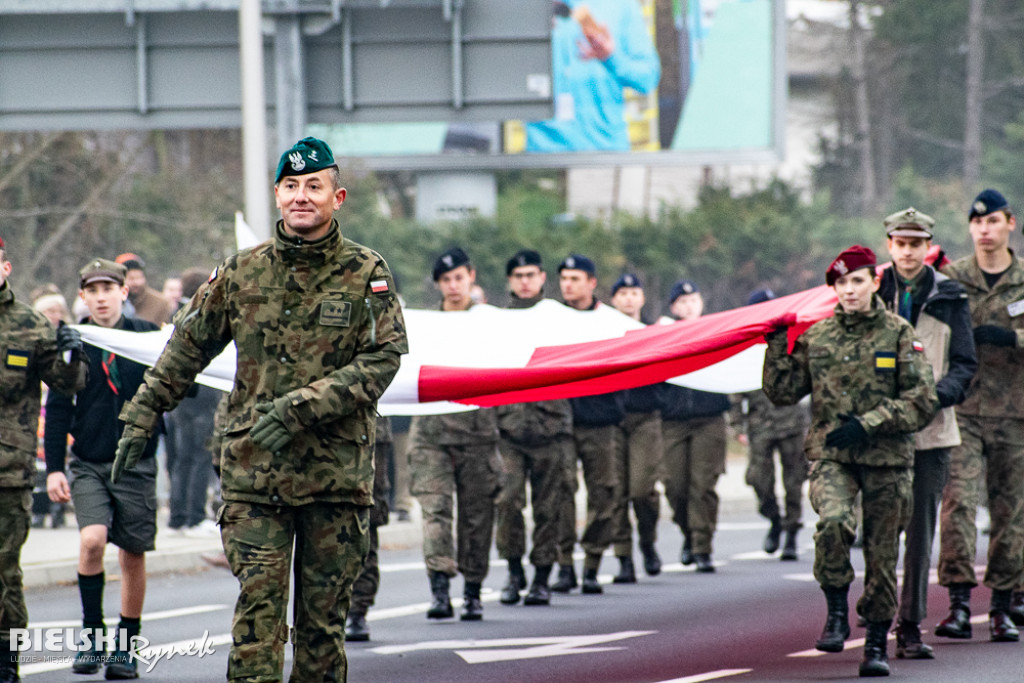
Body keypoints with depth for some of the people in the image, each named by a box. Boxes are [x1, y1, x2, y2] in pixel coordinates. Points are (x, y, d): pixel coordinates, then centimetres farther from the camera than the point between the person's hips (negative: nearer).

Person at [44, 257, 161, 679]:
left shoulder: (147, 337, 0)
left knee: (132, 555, 5)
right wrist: (54, 468, 1)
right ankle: (91, 636, -5)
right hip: (88, 463, 0)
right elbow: (57, 409, 5)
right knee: (92, 539, -20)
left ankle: (126, 647, 19)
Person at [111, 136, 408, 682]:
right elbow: (186, 349, 17)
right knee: (258, 607, -8)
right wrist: (140, 420, 16)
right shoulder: (241, 273, 7)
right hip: (254, 470, 1)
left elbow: (382, 360, -9)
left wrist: (299, 409, -17)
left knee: (323, 616, 5)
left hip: (337, 469, -1)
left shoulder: (366, 274, 0)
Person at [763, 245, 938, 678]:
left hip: (887, 460, -1)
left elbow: (923, 401, -5)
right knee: (833, 521, -28)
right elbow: (782, 393, 11)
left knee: (882, 552, 3)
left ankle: (877, 643, 17)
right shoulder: (816, 337, 8)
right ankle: (836, 613, -10)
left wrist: (868, 424, -14)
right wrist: (779, 345, -1)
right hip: (831, 457, 1)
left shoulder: (899, 335, 1)